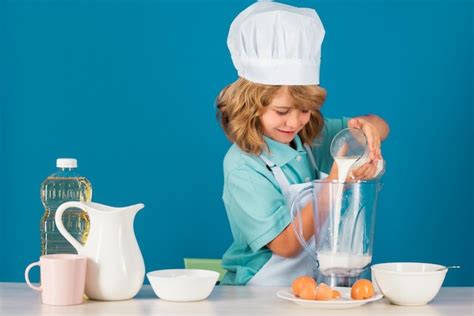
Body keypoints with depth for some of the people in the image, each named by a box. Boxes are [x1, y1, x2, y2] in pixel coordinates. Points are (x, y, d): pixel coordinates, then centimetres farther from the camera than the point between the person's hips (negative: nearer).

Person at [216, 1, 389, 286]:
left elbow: (381, 128, 8)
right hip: (262, 296, -5)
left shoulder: (310, 137, 2)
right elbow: (286, 245, -18)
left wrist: (367, 126, -17)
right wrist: (336, 181, -24)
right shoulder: (242, 168, -17)